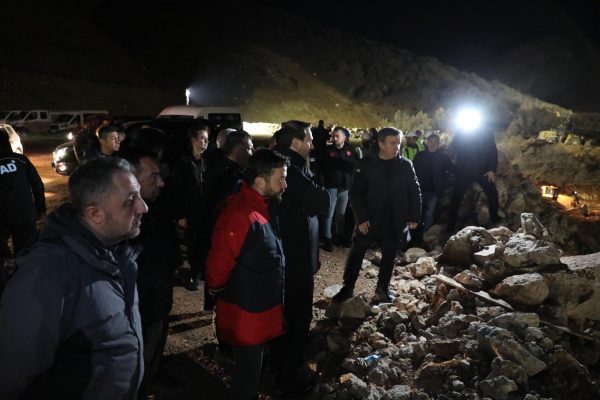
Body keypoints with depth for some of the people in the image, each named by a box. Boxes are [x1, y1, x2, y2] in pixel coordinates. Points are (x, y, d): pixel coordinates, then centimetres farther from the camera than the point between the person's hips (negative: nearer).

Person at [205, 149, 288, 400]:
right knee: (248, 374, 11)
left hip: (261, 308, 9)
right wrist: (219, 293, -6)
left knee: (251, 370, 26)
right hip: (246, 315, -9)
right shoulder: (239, 216, -30)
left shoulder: (261, 207, 3)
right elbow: (218, 267, -24)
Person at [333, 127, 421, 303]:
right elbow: (355, 193, -6)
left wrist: (414, 217, 0)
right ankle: (348, 287, 17)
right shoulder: (366, 164, -6)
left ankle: (383, 288, 29)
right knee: (356, 253, 3)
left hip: (396, 221, 2)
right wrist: (361, 218, -13)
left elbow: (415, 192, 5)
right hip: (370, 219, -1)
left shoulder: (406, 165, 0)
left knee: (389, 255, 11)